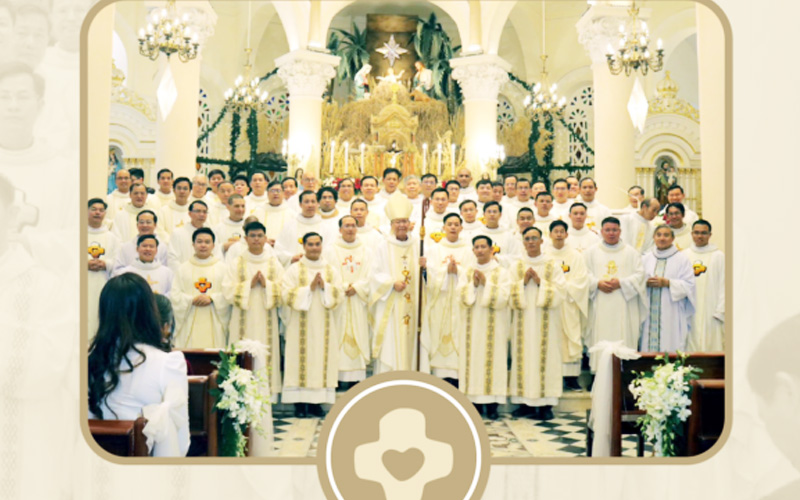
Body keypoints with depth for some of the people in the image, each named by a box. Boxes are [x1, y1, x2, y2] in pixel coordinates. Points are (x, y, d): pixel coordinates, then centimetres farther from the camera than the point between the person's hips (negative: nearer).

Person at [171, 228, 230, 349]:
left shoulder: (222, 268, 10)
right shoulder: (183, 268, 13)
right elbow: (175, 295, 5)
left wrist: (211, 298, -13)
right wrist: (191, 300, -12)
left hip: (214, 324, 0)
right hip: (190, 325, 0)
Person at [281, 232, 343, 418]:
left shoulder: (331, 271, 11)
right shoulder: (294, 269, 2)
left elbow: (339, 295, 2)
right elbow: (287, 295, -9)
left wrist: (325, 287, -14)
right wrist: (309, 288, -16)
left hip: (323, 325, 3)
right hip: (301, 325, -3)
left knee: (322, 360, 1)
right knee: (300, 361, -5)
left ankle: (316, 402, 8)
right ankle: (300, 403, 0)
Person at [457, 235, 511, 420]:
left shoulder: (501, 273, 0)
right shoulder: (468, 272, 11)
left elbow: (501, 299, -10)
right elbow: (463, 297, 3)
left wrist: (486, 283, -13)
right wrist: (473, 284, -11)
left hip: (493, 327, -3)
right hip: (472, 325, 3)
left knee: (492, 361, -5)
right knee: (473, 360, 1)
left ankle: (492, 404, -1)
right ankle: (476, 403, 7)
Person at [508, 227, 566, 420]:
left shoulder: (553, 265, 5)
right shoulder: (516, 266, 11)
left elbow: (560, 291, -4)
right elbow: (510, 294, 5)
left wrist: (540, 282, -12)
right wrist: (523, 282, -9)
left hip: (545, 321, -2)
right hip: (523, 320, 2)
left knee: (546, 356, -5)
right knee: (524, 357, -1)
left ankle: (546, 404, -3)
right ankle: (526, 402, 3)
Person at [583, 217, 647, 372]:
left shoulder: (631, 253, 10)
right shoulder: (591, 252, 13)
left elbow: (639, 275, 2)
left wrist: (621, 283, -12)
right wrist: (597, 283, -12)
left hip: (624, 308, 0)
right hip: (599, 308, 0)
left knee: (623, 339, -5)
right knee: (600, 340, -4)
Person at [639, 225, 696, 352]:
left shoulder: (682, 259, 4)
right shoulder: (645, 259, 14)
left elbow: (689, 285, -3)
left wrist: (667, 283, -13)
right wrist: (646, 283, -8)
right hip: (649, 313, 3)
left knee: (670, 346, -7)